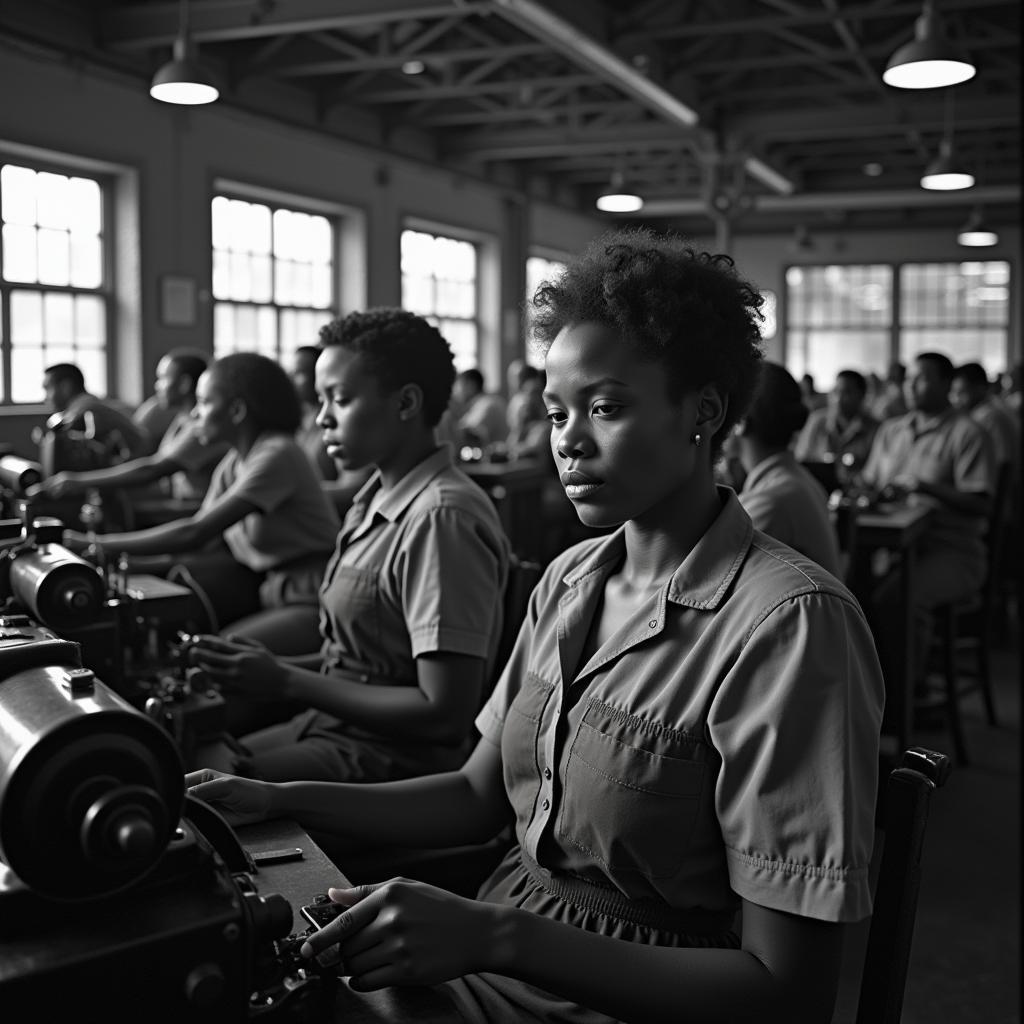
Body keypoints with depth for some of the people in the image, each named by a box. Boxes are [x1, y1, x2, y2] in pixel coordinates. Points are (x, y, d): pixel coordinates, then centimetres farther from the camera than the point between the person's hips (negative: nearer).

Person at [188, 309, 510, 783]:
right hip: (331, 725, 9)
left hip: (394, 759, -9)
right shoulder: (377, 501, 9)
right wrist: (273, 670, -1)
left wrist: (284, 682, -17)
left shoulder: (441, 518, -21)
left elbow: (444, 714, -22)